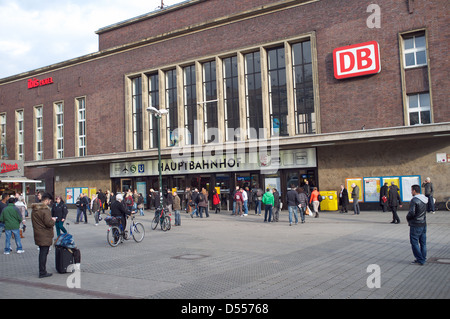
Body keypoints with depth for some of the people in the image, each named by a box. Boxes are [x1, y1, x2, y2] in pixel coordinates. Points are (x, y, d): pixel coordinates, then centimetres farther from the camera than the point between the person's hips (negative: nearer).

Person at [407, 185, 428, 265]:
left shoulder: (414, 200, -19)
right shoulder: (425, 199, 8)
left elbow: (411, 213, -24)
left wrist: (408, 218, -3)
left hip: (415, 225, -8)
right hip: (423, 224, 8)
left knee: (414, 242, 1)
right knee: (423, 242, 13)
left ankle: (420, 260, 2)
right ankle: (423, 259, 20)